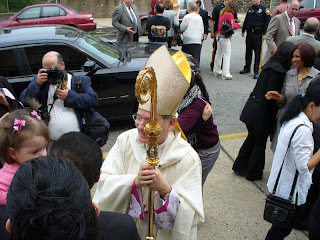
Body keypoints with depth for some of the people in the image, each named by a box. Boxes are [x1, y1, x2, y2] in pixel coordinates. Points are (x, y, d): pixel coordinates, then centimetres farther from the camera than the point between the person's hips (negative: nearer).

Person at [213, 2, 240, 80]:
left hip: (219, 35, 8)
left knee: (218, 53, 16)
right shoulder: (229, 14, -13)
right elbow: (233, 27, -13)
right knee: (227, 54, -6)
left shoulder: (222, 13, 11)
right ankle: (226, 74, -9)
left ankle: (217, 71, 25)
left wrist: (234, 21, 12)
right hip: (225, 37, -8)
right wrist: (238, 24, 6)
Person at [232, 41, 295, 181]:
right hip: (262, 113, -8)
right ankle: (253, 174, 25)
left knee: (252, 138, 23)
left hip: (252, 110, 9)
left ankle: (240, 167, 35)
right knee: (260, 144, 9)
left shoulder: (270, 65, 9)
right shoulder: (278, 70, -19)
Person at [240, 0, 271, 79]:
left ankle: (256, 71, 3)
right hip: (249, 33, 5)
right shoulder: (250, 8, 12)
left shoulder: (264, 8, -4)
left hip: (258, 34, -5)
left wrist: (264, 34, -11)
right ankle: (247, 68, 24)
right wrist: (243, 30, 17)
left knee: (257, 52, -2)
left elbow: (267, 22, -6)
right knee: (248, 51, 11)